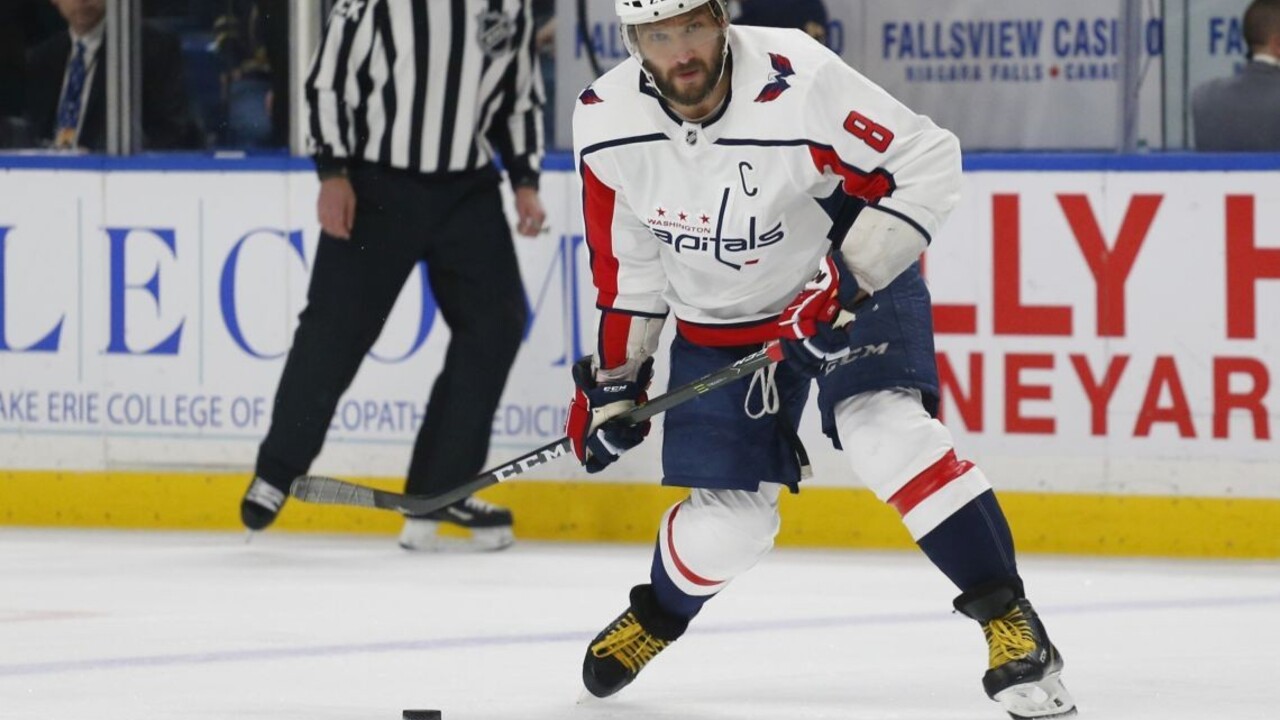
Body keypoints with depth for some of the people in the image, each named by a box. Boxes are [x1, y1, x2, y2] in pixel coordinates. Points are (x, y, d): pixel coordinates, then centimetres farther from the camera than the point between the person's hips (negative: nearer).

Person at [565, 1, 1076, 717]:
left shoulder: (800, 82, -32)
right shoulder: (607, 125, -17)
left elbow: (930, 162, -24)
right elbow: (626, 255, 1)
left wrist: (851, 280, -30)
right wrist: (614, 376, 5)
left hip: (854, 281, -3)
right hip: (718, 321, 4)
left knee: (884, 430, -28)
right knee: (726, 523, 2)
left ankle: (1012, 623, -22)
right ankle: (655, 618, 36)